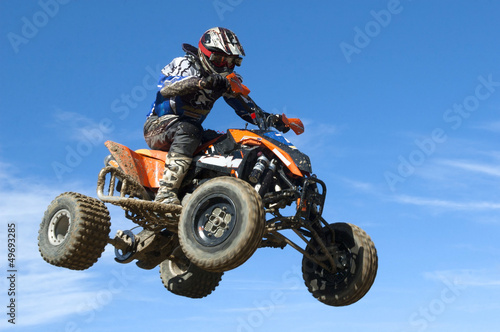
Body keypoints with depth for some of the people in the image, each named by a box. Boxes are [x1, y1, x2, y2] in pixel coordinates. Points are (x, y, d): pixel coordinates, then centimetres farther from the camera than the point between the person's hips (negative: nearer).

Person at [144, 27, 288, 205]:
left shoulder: (224, 81, 10)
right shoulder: (184, 64, -10)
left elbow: (245, 106, 9)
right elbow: (166, 87, -31)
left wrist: (272, 118, -9)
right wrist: (201, 82, -47)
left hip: (190, 128, 7)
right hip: (159, 125, -7)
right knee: (190, 129, -38)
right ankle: (166, 193, -47)